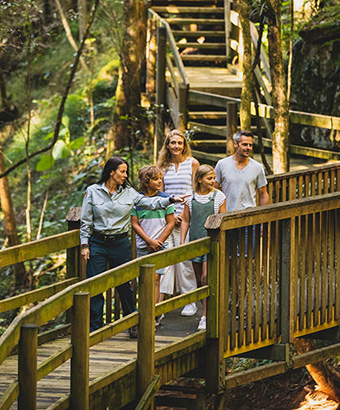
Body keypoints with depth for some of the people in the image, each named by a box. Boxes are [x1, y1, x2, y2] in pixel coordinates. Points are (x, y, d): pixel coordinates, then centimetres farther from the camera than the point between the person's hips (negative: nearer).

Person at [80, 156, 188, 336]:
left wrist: (171, 199, -14)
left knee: (124, 286, 7)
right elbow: (85, 220, 2)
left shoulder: (129, 193, 5)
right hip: (97, 243, -2)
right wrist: (85, 245, -3)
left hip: (121, 243, 2)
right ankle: (94, 327, 6)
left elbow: (150, 203, 0)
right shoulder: (93, 192, -1)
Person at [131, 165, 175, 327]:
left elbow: (170, 223, 1)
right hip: (142, 246, 2)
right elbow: (135, 224, 0)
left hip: (159, 245, -2)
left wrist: (158, 242, -7)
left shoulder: (165, 198, 0)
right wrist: (149, 241, -10)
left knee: (155, 278, -8)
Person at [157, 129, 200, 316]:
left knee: (185, 259, -4)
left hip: (185, 217, -3)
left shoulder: (192, 163, 2)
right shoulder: (164, 166, 12)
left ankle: (190, 302, 4)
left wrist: (185, 213, -8)